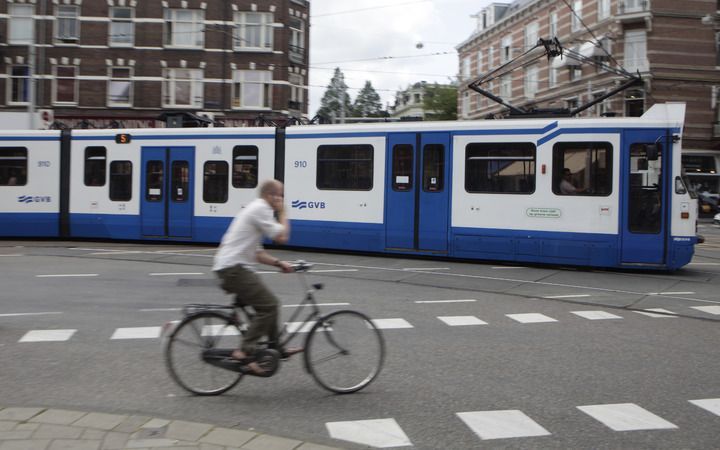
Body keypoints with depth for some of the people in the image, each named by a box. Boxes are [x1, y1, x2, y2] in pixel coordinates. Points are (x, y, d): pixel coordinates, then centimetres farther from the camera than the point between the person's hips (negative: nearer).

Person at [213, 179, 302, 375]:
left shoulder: (256, 209, 22)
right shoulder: (261, 209, -10)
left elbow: (256, 253, 22)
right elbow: (282, 237, -13)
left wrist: (279, 263, 10)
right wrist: (282, 213, 2)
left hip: (232, 267, 11)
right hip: (234, 268, -11)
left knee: (268, 304, 17)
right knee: (268, 305, -14)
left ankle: (275, 348, 23)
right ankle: (245, 352, -15)